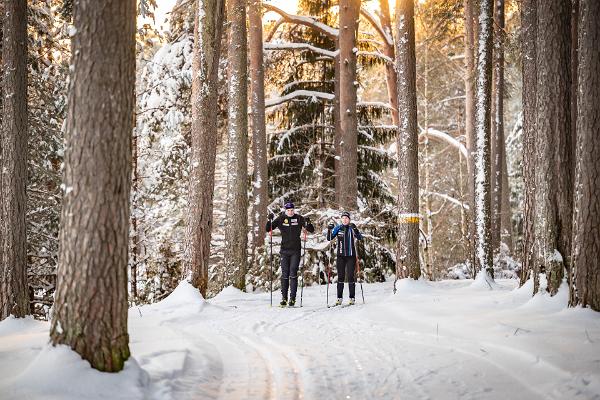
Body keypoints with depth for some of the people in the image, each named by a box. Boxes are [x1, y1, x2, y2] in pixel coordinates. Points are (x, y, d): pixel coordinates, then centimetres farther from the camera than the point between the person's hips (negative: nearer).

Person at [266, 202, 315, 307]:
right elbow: (268, 229, 2)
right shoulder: (281, 219, 2)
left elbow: (311, 230, 1)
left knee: (293, 274, -6)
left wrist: (307, 223, -19)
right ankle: (284, 298, 6)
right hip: (284, 250, 1)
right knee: (285, 275, 2)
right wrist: (270, 220, -15)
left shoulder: (299, 218, 1)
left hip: (296, 251, -1)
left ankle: (293, 298, -4)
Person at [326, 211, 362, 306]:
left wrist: (355, 230, -30)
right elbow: (329, 238, 1)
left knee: (350, 276, -3)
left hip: (351, 255, -1)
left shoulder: (352, 228, 1)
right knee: (340, 277, 1)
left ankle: (352, 298, 3)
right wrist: (329, 230, -17)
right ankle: (339, 298, 4)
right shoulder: (338, 228, 5)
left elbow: (360, 238, -14)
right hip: (341, 255, 1)